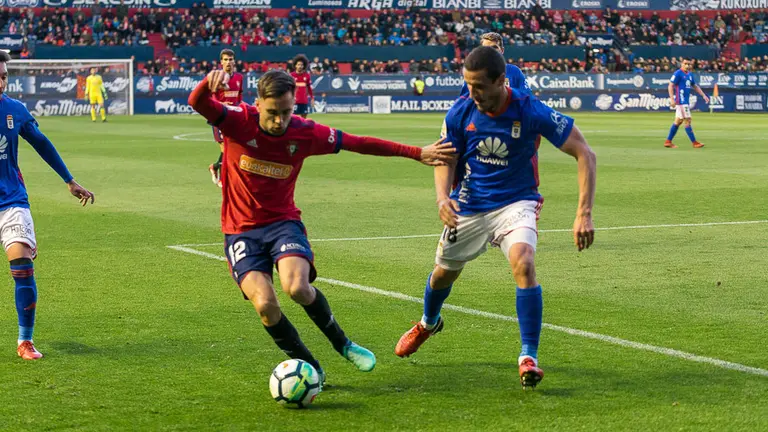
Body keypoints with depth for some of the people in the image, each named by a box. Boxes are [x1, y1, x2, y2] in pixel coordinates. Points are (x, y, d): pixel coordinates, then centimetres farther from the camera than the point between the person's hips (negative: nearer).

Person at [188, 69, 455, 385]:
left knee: (297, 288, -28)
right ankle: (309, 368, 0)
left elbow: (360, 144, 1)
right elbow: (197, 103, -26)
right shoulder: (238, 121, -12)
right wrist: (208, 82, -51)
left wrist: (417, 153, 1)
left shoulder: (305, 133, -6)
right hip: (240, 231, 0)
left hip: (283, 222, 0)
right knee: (265, 304, -22)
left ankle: (342, 343, 1)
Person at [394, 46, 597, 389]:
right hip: (469, 206, 3)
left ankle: (529, 358, -21)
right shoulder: (461, 112, -14)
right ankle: (428, 323, 54)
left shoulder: (530, 112, -23)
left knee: (523, 263, -30)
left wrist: (584, 213, -27)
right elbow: (446, 159, 1)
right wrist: (443, 197, -21)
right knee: (444, 271, 18)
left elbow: (584, 154, -19)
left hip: (516, 203, -3)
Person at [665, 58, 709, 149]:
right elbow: (670, 86, -14)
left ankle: (668, 141, 16)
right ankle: (694, 142, -6)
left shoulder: (690, 74, 15)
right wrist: (672, 99, -23)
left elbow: (695, 86, 24)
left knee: (678, 121, 11)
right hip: (681, 101, -9)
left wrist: (704, 95, 17)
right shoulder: (678, 73, -10)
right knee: (688, 120, -8)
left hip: (686, 101, 9)